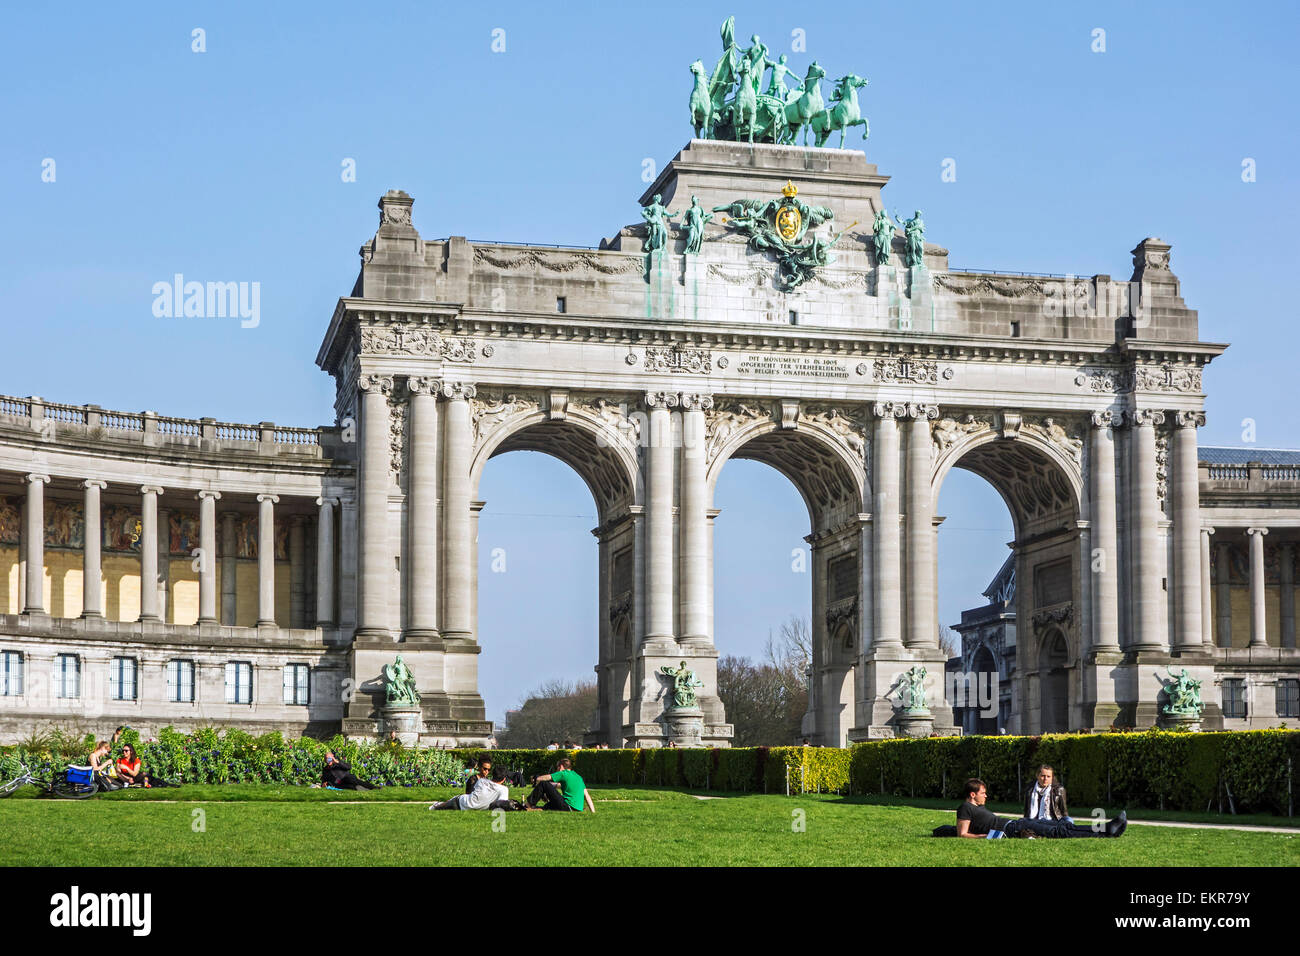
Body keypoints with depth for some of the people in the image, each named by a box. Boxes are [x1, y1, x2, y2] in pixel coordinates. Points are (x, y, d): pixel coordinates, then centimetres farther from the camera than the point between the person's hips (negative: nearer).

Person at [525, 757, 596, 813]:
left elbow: (539, 779, 0)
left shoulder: (563, 774, -1)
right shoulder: (579, 778, 19)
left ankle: (529, 804, 6)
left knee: (543, 784, -2)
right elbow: (587, 796, 15)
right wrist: (593, 812, 15)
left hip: (567, 808, -8)